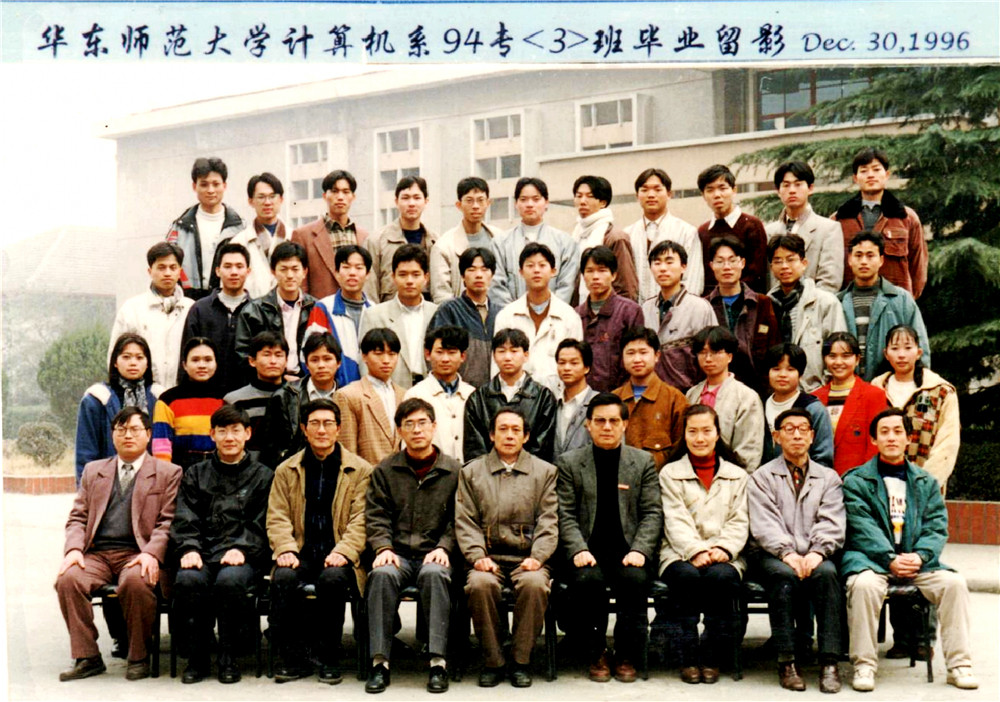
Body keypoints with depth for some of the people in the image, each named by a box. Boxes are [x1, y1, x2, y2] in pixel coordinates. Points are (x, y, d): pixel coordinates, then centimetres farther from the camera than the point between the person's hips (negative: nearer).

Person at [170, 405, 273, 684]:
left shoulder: (263, 476, 14)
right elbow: (184, 520, 10)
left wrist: (241, 549, -14)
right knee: (188, 580, -31)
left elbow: (261, 524, 4)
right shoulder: (195, 474, 21)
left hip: (244, 557, -2)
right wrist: (189, 548, -9)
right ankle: (198, 658, -14)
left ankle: (228, 658, -18)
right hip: (203, 553, 2)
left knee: (230, 580, -35)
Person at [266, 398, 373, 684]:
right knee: (284, 578, -31)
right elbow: (277, 517, 8)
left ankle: (328, 658, -17)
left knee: (333, 578, -35)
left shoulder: (360, 470, 8)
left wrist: (343, 551, -17)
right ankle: (292, 658, -15)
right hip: (301, 554, 2)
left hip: (337, 556, -2)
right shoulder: (286, 471, 16)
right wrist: (286, 549, -11)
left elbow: (361, 520, 0)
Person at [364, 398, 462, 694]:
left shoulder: (454, 471, 9)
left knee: (435, 573, -36)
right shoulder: (385, 471, 13)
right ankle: (379, 661, -27)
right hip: (398, 555, 1)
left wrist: (444, 548, -11)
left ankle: (438, 661, -32)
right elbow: (376, 516, 7)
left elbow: (458, 519, 5)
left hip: (434, 555, -1)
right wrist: (383, 548, -10)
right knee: (382, 574, -32)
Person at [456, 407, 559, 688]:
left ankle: (521, 660, -15)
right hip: (489, 557, 0)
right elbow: (465, 522, 8)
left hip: (528, 559, 0)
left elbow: (548, 521, 6)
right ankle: (492, 662, -15)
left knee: (535, 584, -33)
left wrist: (537, 557, -9)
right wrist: (477, 556, -8)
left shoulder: (545, 472, 14)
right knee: (480, 584, -32)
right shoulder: (471, 472, 15)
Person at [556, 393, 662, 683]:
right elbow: (565, 515, 3)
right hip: (588, 549, 0)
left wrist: (639, 550, -11)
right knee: (588, 579, -32)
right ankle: (596, 656, -12)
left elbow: (652, 513, 6)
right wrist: (578, 550, -14)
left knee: (635, 579, -31)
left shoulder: (643, 462, 11)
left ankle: (626, 657, -12)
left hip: (628, 549, 1)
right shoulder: (569, 463, 9)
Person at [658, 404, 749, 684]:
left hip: (724, 556, 1)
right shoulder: (670, 473, 13)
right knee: (687, 575, -35)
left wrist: (723, 549, -13)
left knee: (721, 576, -34)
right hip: (680, 554, -1)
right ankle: (688, 659, -23)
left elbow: (739, 522, 7)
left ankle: (713, 659, -19)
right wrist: (696, 551, -18)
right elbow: (676, 521, 0)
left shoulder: (737, 476, 18)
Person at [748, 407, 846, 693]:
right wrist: (788, 553, -19)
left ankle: (829, 662, -33)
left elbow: (832, 524, 5)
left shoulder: (828, 478, 19)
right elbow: (764, 524, -2)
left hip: (816, 557, 1)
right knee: (785, 576, -34)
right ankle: (787, 661, -29)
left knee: (827, 573, -32)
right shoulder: (761, 477, 13)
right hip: (776, 556, -1)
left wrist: (816, 553, -15)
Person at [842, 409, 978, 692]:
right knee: (864, 584, -34)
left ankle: (959, 664, -11)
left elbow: (937, 527, 7)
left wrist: (920, 556, -12)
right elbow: (863, 528, -7)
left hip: (918, 562, 3)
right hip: (870, 558, -3)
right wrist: (890, 559, -20)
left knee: (954, 582, -22)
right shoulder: (856, 481, 6)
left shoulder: (926, 483, 18)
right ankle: (864, 665, -24)